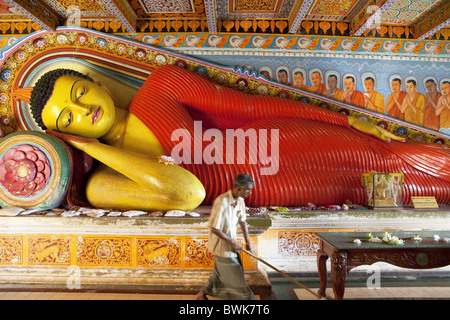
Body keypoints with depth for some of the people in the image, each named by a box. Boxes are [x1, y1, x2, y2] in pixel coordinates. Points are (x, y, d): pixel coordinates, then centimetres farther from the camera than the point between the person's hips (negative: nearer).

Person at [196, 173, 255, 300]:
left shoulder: (240, 200, -3)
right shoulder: (222, 202, -29)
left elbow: (242, 221, 11)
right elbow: (214, 229, -26)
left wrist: (247, 241, 13)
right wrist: (233, 242, -18)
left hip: (230, 245, 9)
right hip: (222, 246, -9)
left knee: (221, 273, 24)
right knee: (235, 277, 6)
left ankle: (202, 293, 42)